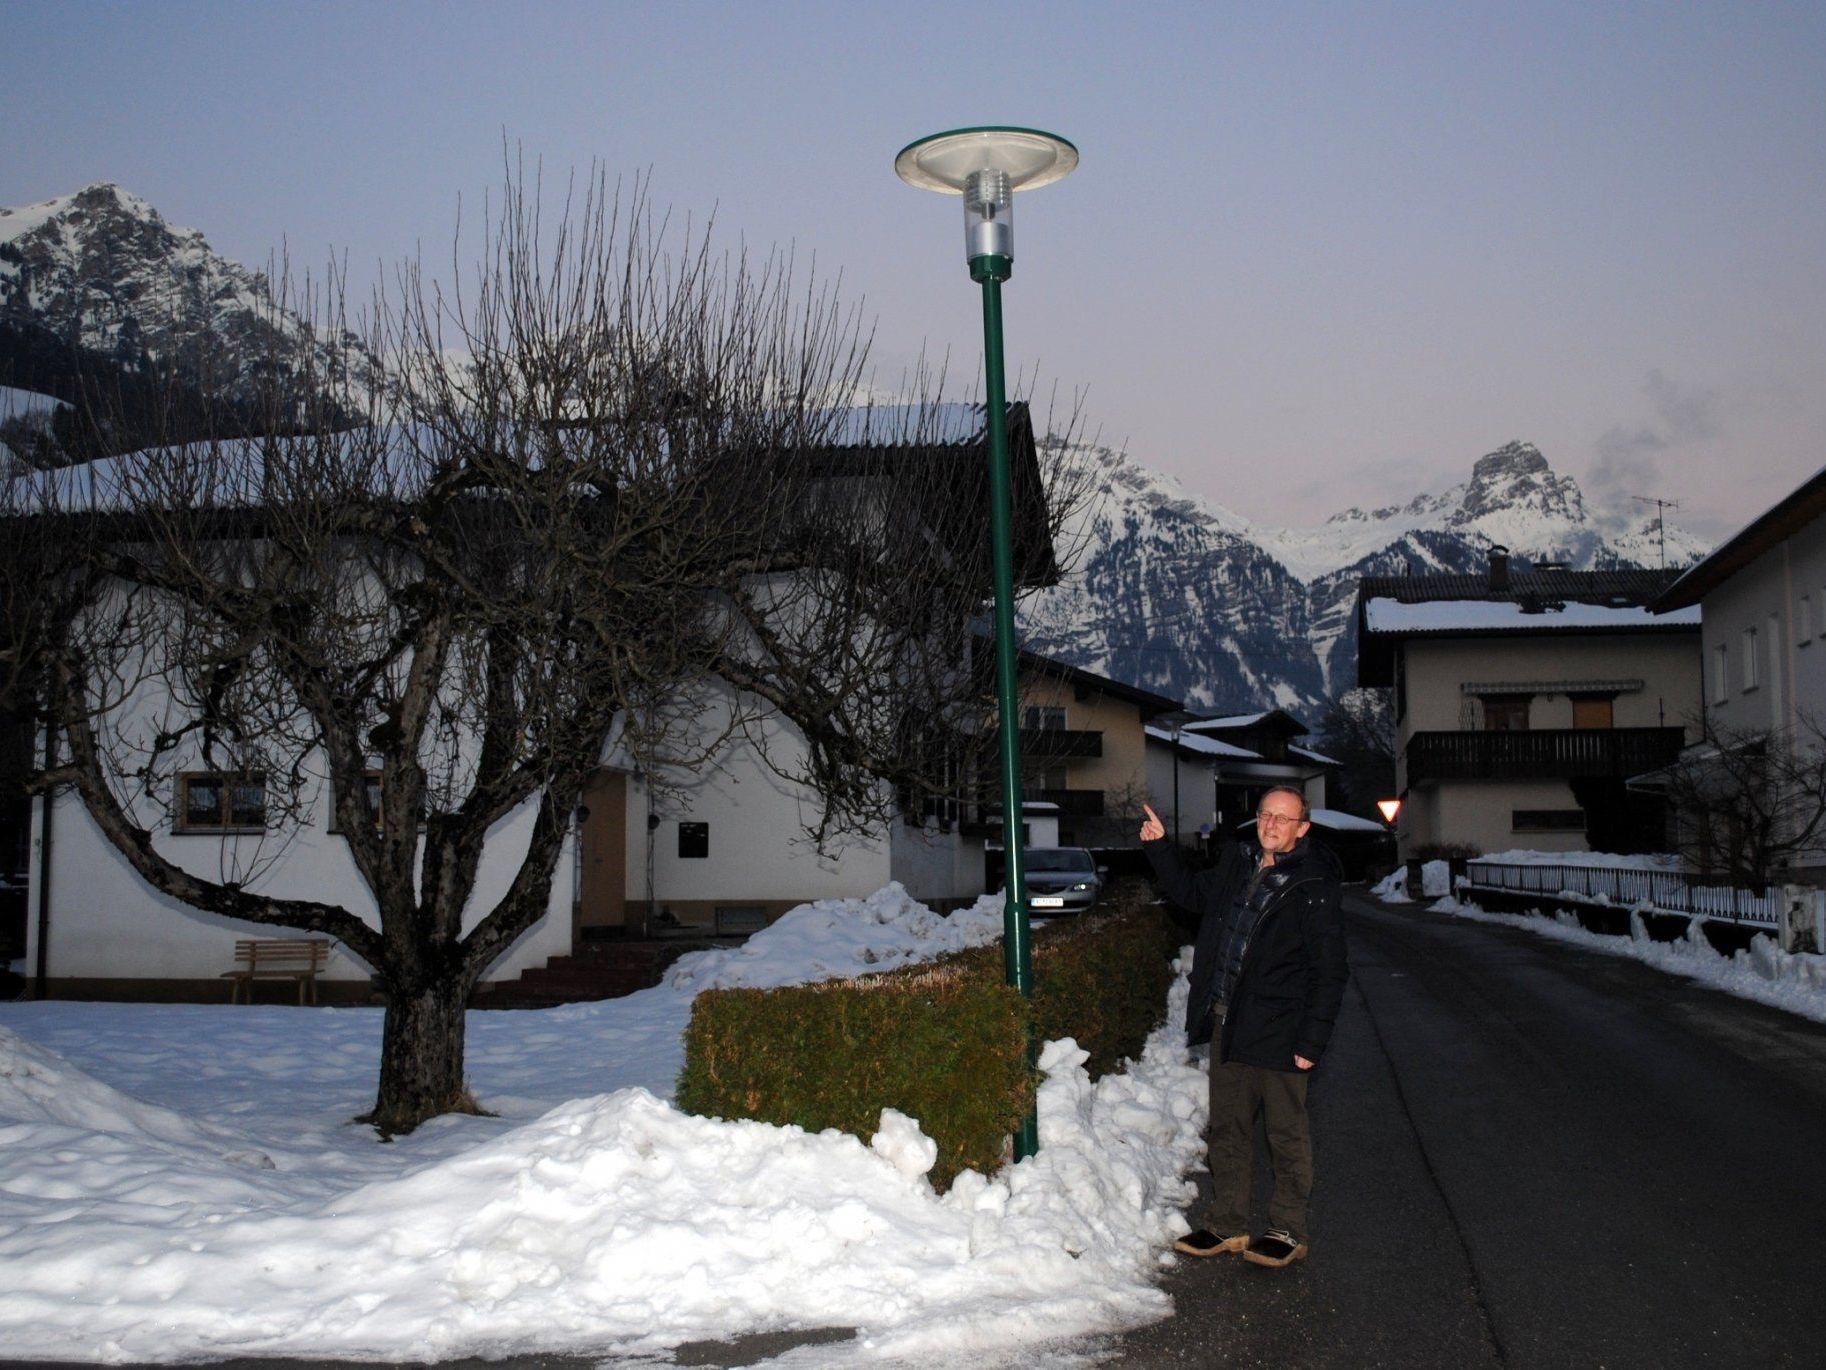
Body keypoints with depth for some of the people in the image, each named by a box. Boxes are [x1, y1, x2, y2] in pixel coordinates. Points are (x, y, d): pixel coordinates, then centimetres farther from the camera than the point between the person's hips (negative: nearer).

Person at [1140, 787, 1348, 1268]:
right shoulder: (1236, 864, 7)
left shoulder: (1313, 886, -11)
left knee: (1286, 1133, 5)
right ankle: (1227, 1225, 25)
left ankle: (1287, 1231, 18)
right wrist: (1159, 847, 18)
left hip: (1278, 1032, -6)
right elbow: (1191, 893, 29)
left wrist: (1311, 1042, -15)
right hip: (1227, 1027, 7)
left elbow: (1330, 972, -11)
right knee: (1227, 1129, 14)